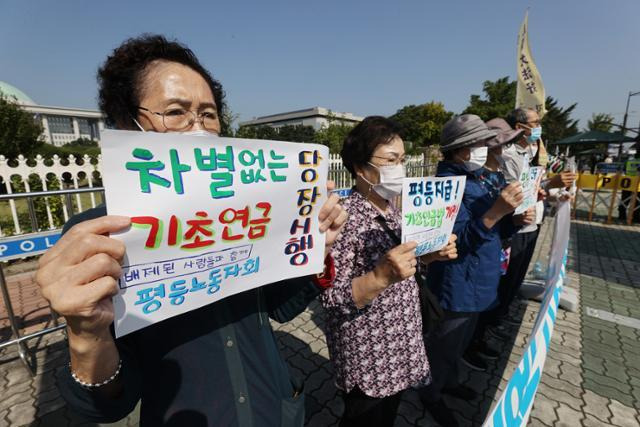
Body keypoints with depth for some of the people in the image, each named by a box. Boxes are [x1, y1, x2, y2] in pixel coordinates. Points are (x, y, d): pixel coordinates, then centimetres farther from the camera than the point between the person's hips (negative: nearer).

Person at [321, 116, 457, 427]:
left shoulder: (390, 208, 0)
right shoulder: (345, 215, -27)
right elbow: (329, 298, -27)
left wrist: (430, 255, -6)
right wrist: (382, 276, -39)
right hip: (367, 357, -7)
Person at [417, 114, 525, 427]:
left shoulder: (477, 179, 7)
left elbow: (495, 232, 11)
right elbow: (459, 241, -26)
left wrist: (515, 218, -8)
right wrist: (495, 212, -35)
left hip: (479, 283, 9)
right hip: (457, 286, -9)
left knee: (460, 342, 28)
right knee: (442, 346, 12)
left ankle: (449, 381, 52)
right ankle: (431, 395, 37)